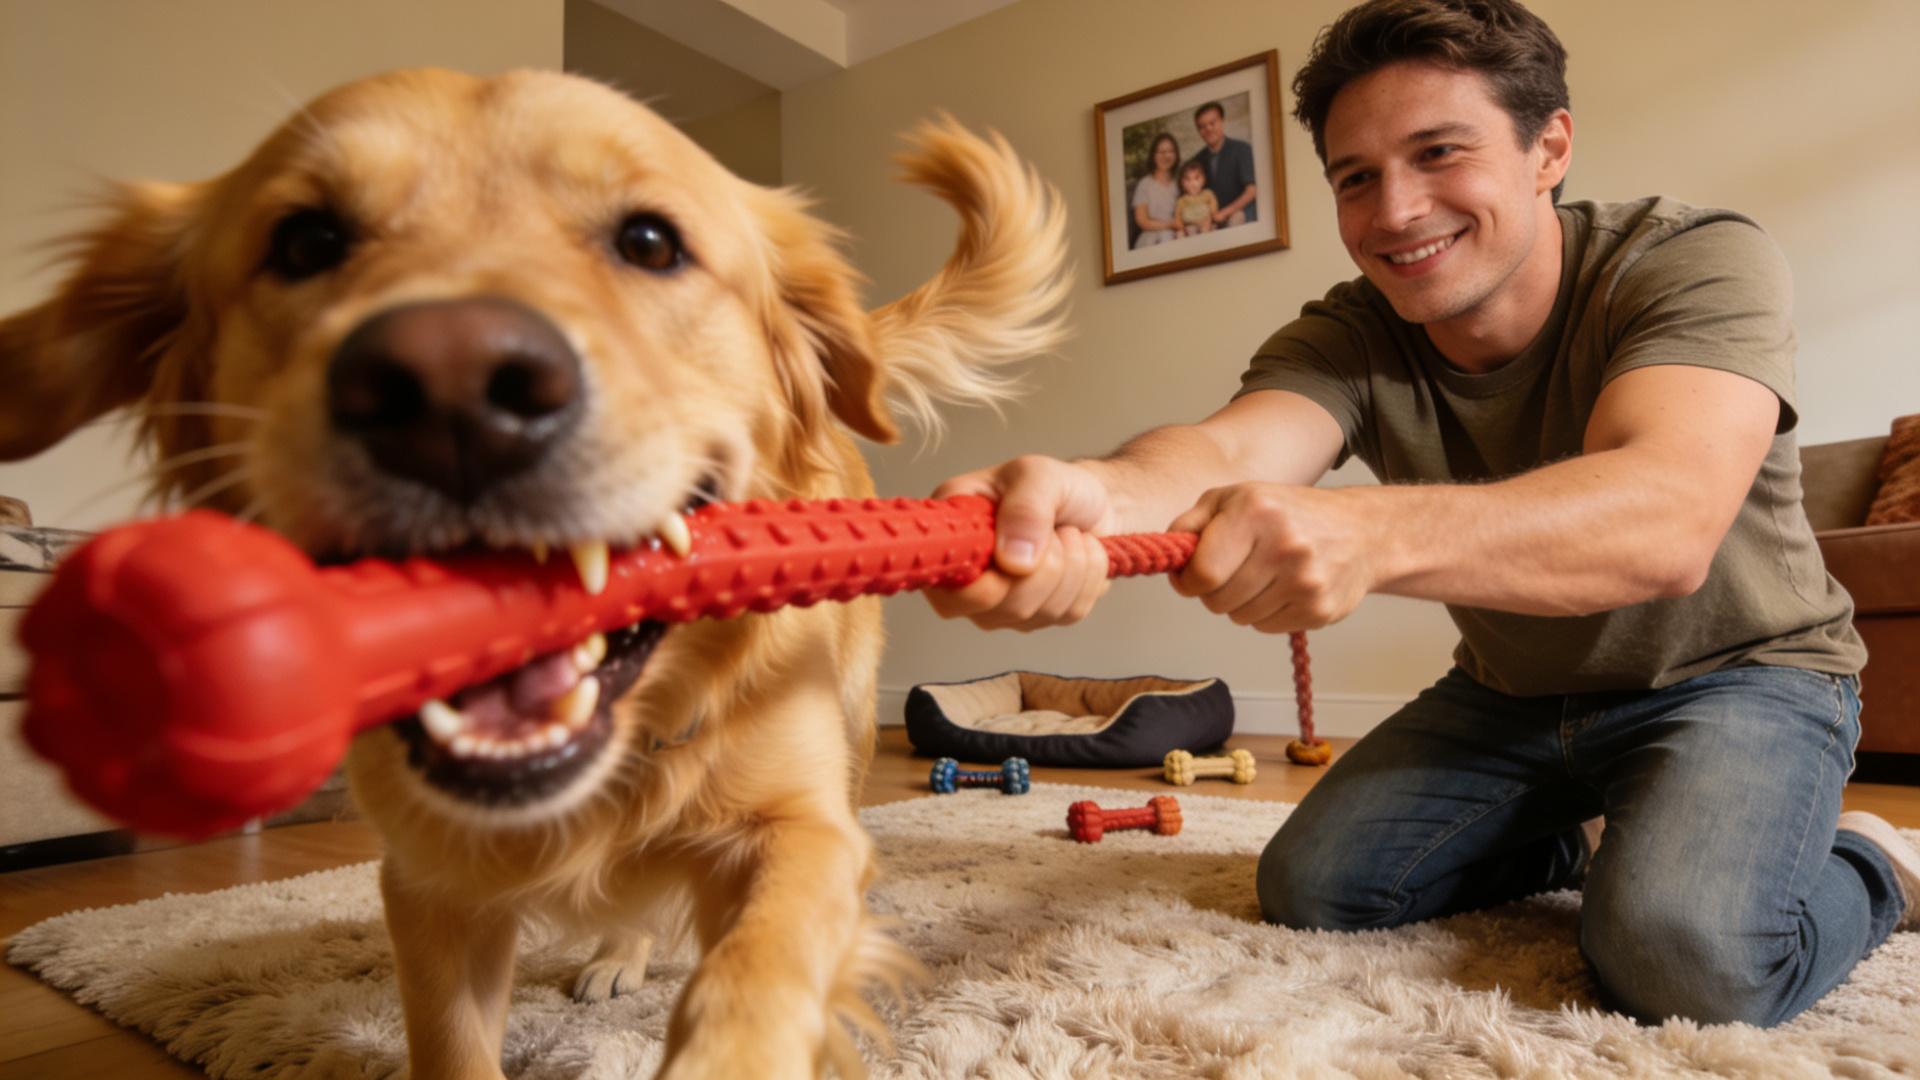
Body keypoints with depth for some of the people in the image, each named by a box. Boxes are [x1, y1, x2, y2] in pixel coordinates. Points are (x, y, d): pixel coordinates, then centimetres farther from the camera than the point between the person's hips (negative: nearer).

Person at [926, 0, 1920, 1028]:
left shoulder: (1698, 259, -24)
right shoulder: (1344, 340, -16)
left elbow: (1668, 519, -44)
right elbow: (1225, 448, -39)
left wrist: (1367, 532, -62)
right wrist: (1091, 493, -64)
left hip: (1737, 671, -4)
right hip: (1509, 693, 4)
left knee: (1684, 952, -31)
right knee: (1309, 887, -3)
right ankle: (1576, 840, 21)